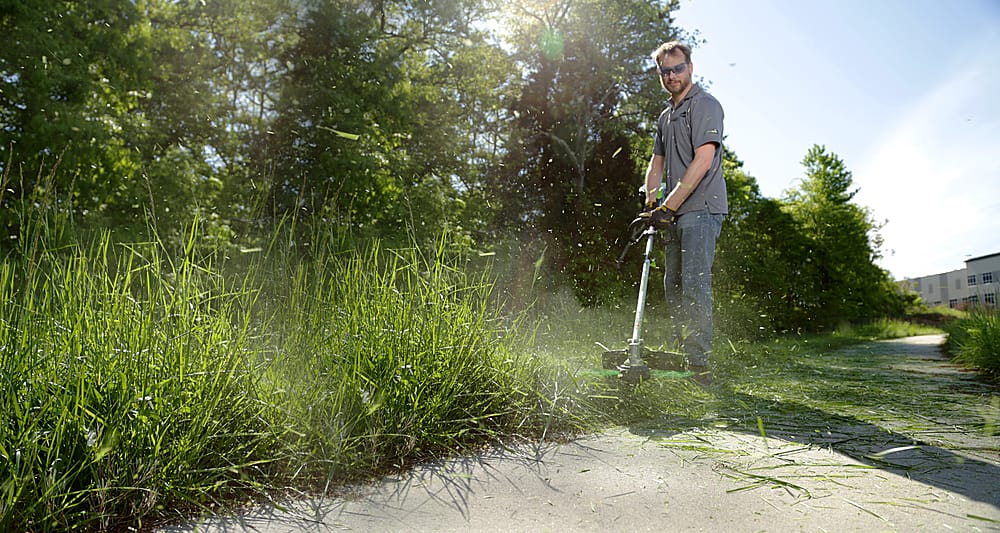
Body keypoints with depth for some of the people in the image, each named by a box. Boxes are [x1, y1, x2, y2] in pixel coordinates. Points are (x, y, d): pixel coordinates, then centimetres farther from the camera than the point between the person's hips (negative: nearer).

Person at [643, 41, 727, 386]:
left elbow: (703, 161, -17)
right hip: (677, 214, 9)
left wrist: (670, 204, -19)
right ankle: (679, 358, 19)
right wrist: (651, 203, 4)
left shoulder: (705, 105, -5)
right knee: (673, 286, 10)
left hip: (701, 208, -9)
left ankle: (700, 365, -11)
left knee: (694, 285, -14)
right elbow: (657, 163, 21)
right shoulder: (666, 116, 22)